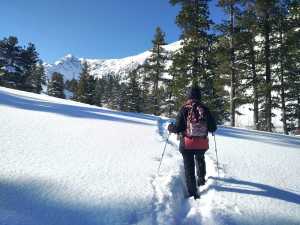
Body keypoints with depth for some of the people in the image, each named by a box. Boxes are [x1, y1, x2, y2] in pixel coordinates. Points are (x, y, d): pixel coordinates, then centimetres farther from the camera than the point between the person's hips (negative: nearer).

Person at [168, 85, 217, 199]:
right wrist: (209, 128, 22)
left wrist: (170, 128, 10)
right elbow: (213, 128, -1)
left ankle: (193, 193, 11)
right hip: (202, 144, 3)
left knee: (189, 167, 9)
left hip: (187, 144, -2)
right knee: (200, 159, 34)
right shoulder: (204, 109, -3)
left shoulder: (184, 109, -10)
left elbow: (178, 128, -11)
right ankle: (201, 179, 41)